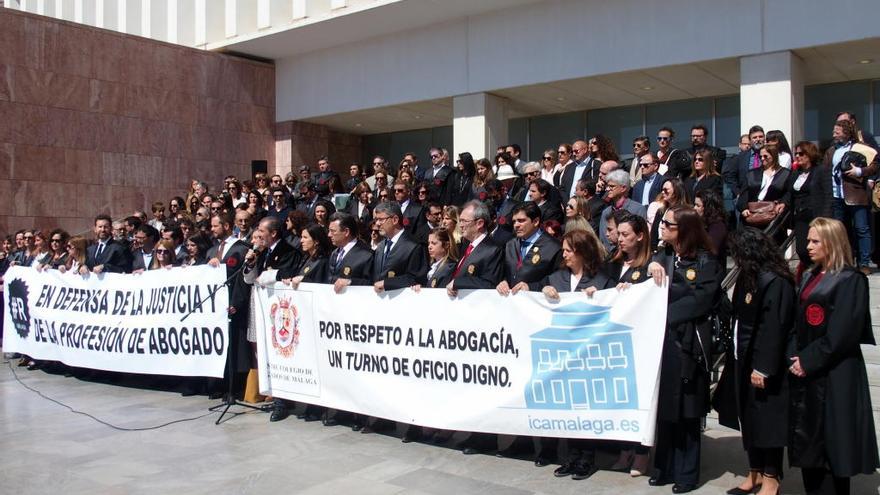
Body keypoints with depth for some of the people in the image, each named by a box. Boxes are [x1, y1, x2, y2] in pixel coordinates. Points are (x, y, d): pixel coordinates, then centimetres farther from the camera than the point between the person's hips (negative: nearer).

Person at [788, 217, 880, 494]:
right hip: (805, 372, 8)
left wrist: (808, 360, -15)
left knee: (832, 446, -1)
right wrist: (796, 357, 4)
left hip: (834, 376, -8)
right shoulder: (811, 277, 14)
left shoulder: (850, 280, -11)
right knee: (807, 443, 11)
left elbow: (843, 333, -17)